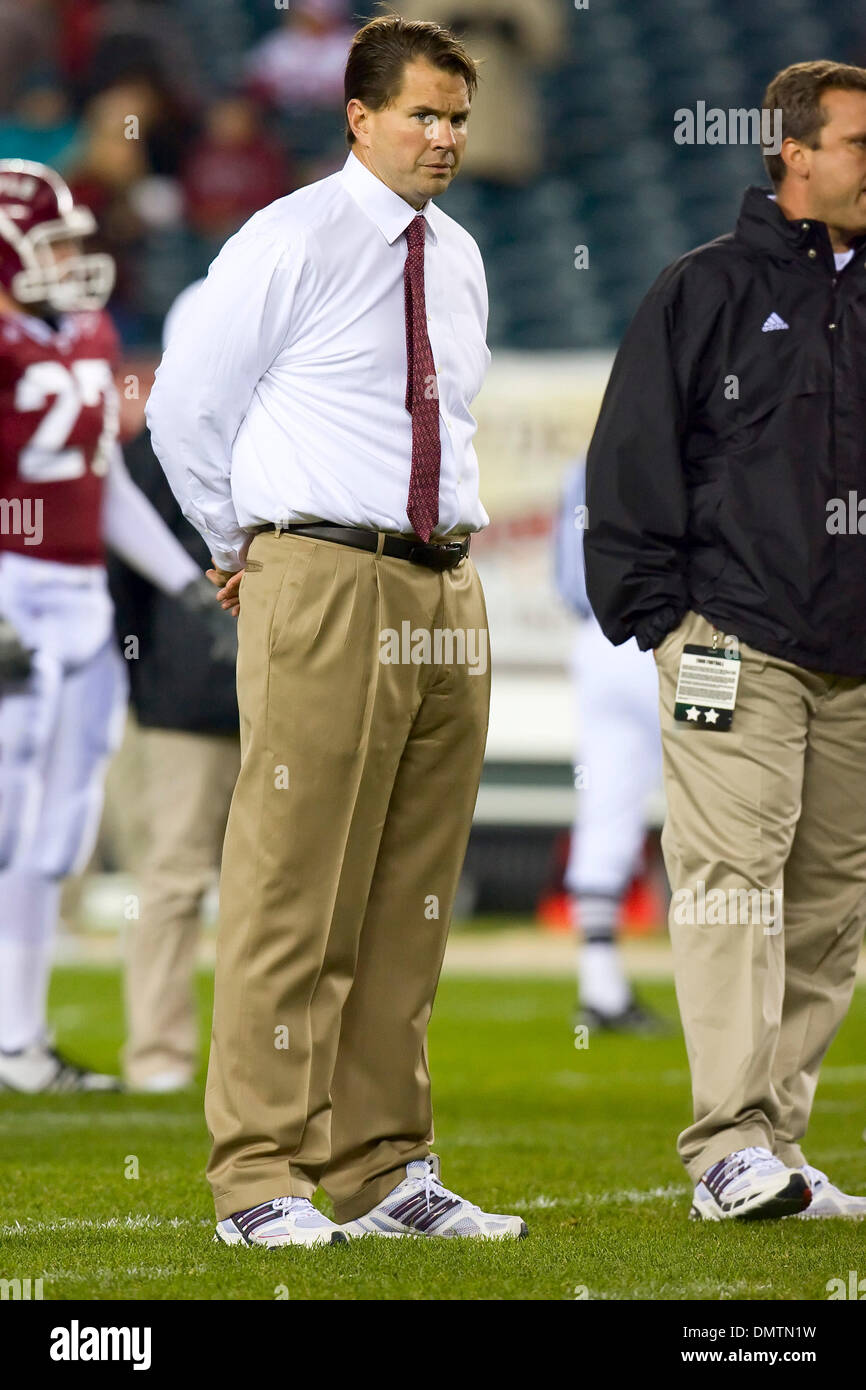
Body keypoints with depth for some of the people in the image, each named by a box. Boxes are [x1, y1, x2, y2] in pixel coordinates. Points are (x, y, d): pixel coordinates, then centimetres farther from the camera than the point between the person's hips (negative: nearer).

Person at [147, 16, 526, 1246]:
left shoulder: (459, 260, 15)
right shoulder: (289, 244, -5)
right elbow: (183, 407, 1)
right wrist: (245, 547, 9)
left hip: (446, 587, 7)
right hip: (323, 587, -7)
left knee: (412, 902, 8)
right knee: (297, 889, -8)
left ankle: (384, 1174, 13)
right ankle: (261, 1182, -6)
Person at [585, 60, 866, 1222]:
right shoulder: (707, 292, 0)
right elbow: (633, 459, -1)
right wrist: (654, 608, -6)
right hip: (737, 643, -5)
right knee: (733, 879, -13)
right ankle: (729, 1143, -16)